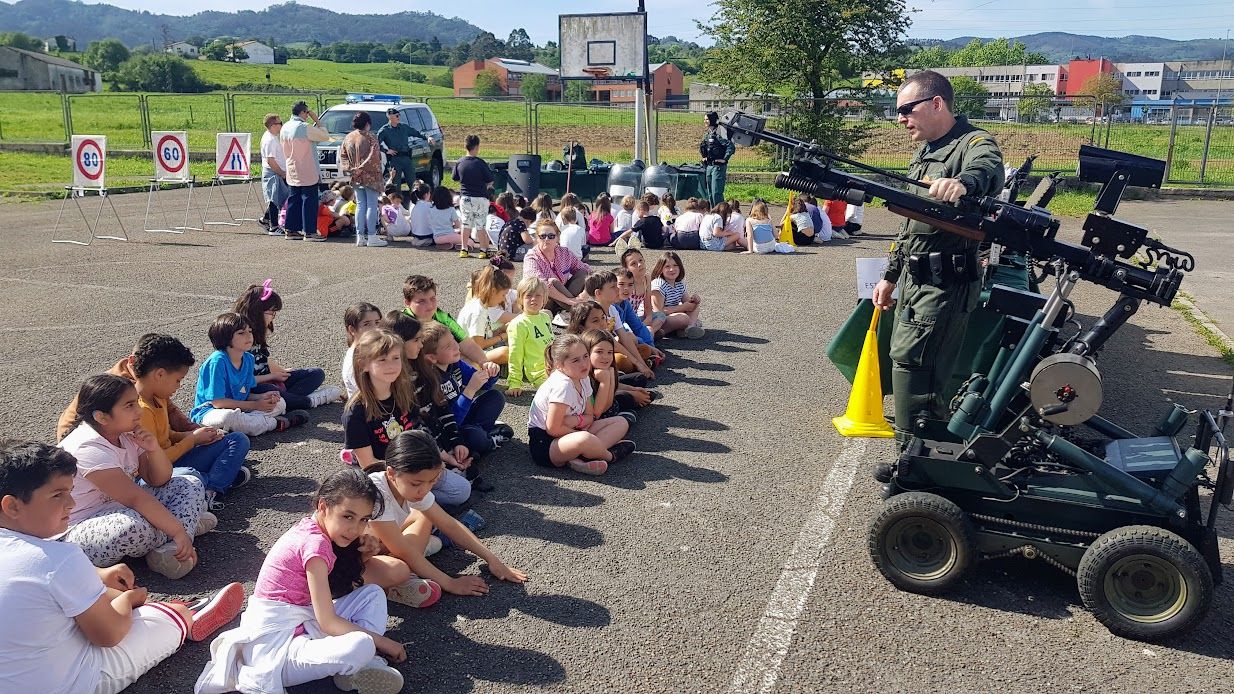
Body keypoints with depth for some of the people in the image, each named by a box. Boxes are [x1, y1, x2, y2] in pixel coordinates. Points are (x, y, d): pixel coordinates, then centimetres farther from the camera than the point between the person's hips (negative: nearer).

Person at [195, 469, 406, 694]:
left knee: (374, 594, 6)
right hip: (272, 645, -10)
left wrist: (359, 555, 0)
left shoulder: (309, 528, 8)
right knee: (362, 646, -33)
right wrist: (382, 641, -10)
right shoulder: (316, 544, -19)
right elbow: (328, 623, -18)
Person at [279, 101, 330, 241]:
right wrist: (317, 121, -2)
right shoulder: (305, 128, -17)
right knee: (309, 200, -3)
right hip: (307, 173, -8)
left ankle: (291, 229, 15)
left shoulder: (284, 128, 9)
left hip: (292, 172, 8)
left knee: (294, 200, 13)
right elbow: (325, 136, -11)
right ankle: (309, 232, -3)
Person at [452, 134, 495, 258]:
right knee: (480, 224, 3)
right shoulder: (481, 163, -14)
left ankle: (464, 249, 15)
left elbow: (455, 178, 10)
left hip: (465, 198, 3)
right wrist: (487, 185, 12)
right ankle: (483, 250, 6)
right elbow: (490, 181, -9)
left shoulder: (459, 163, -3)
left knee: (466, 223, 12)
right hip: (480, 198, -3)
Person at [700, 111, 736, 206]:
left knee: (716, 193, -10)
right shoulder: (708, 133, 12)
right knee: (710, 193, 13)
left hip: (718, 166, -9)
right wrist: (704, 157, 18)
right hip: (709, 166, 9)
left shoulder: (718, 133, -14)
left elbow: (731, 147, -23)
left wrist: (724, 159, -19)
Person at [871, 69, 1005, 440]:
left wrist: (964, 182, -59)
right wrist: (891, 275, 23)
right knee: (907, 357, 12)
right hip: (915, 278, 9)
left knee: (910, 358, -13)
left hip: (944, 281, -9)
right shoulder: (926, 151, 18)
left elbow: (989, 170, -36)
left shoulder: (974, 143, -10)